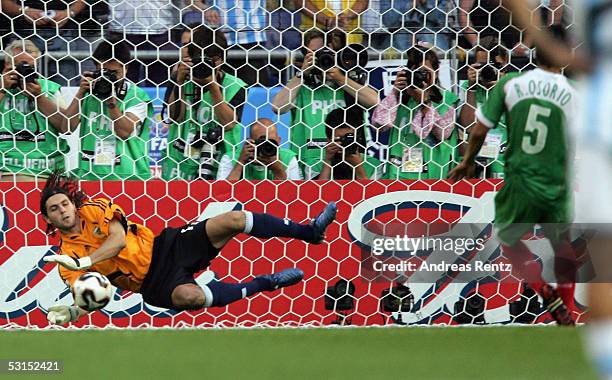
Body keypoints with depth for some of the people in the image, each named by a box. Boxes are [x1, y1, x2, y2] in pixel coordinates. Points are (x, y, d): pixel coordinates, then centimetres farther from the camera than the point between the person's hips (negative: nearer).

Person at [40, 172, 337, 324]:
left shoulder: (94, 210, -1)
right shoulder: (66, 257, -3)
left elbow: (118, 239, -18)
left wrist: (85, 261, -31)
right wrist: (71, 312, -35)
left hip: (166, 246, 2)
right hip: (154, 282, -2)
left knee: (233, 220, -14)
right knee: (188, 296, -37)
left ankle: (310, 231, 3)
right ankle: (265, 283, -16)